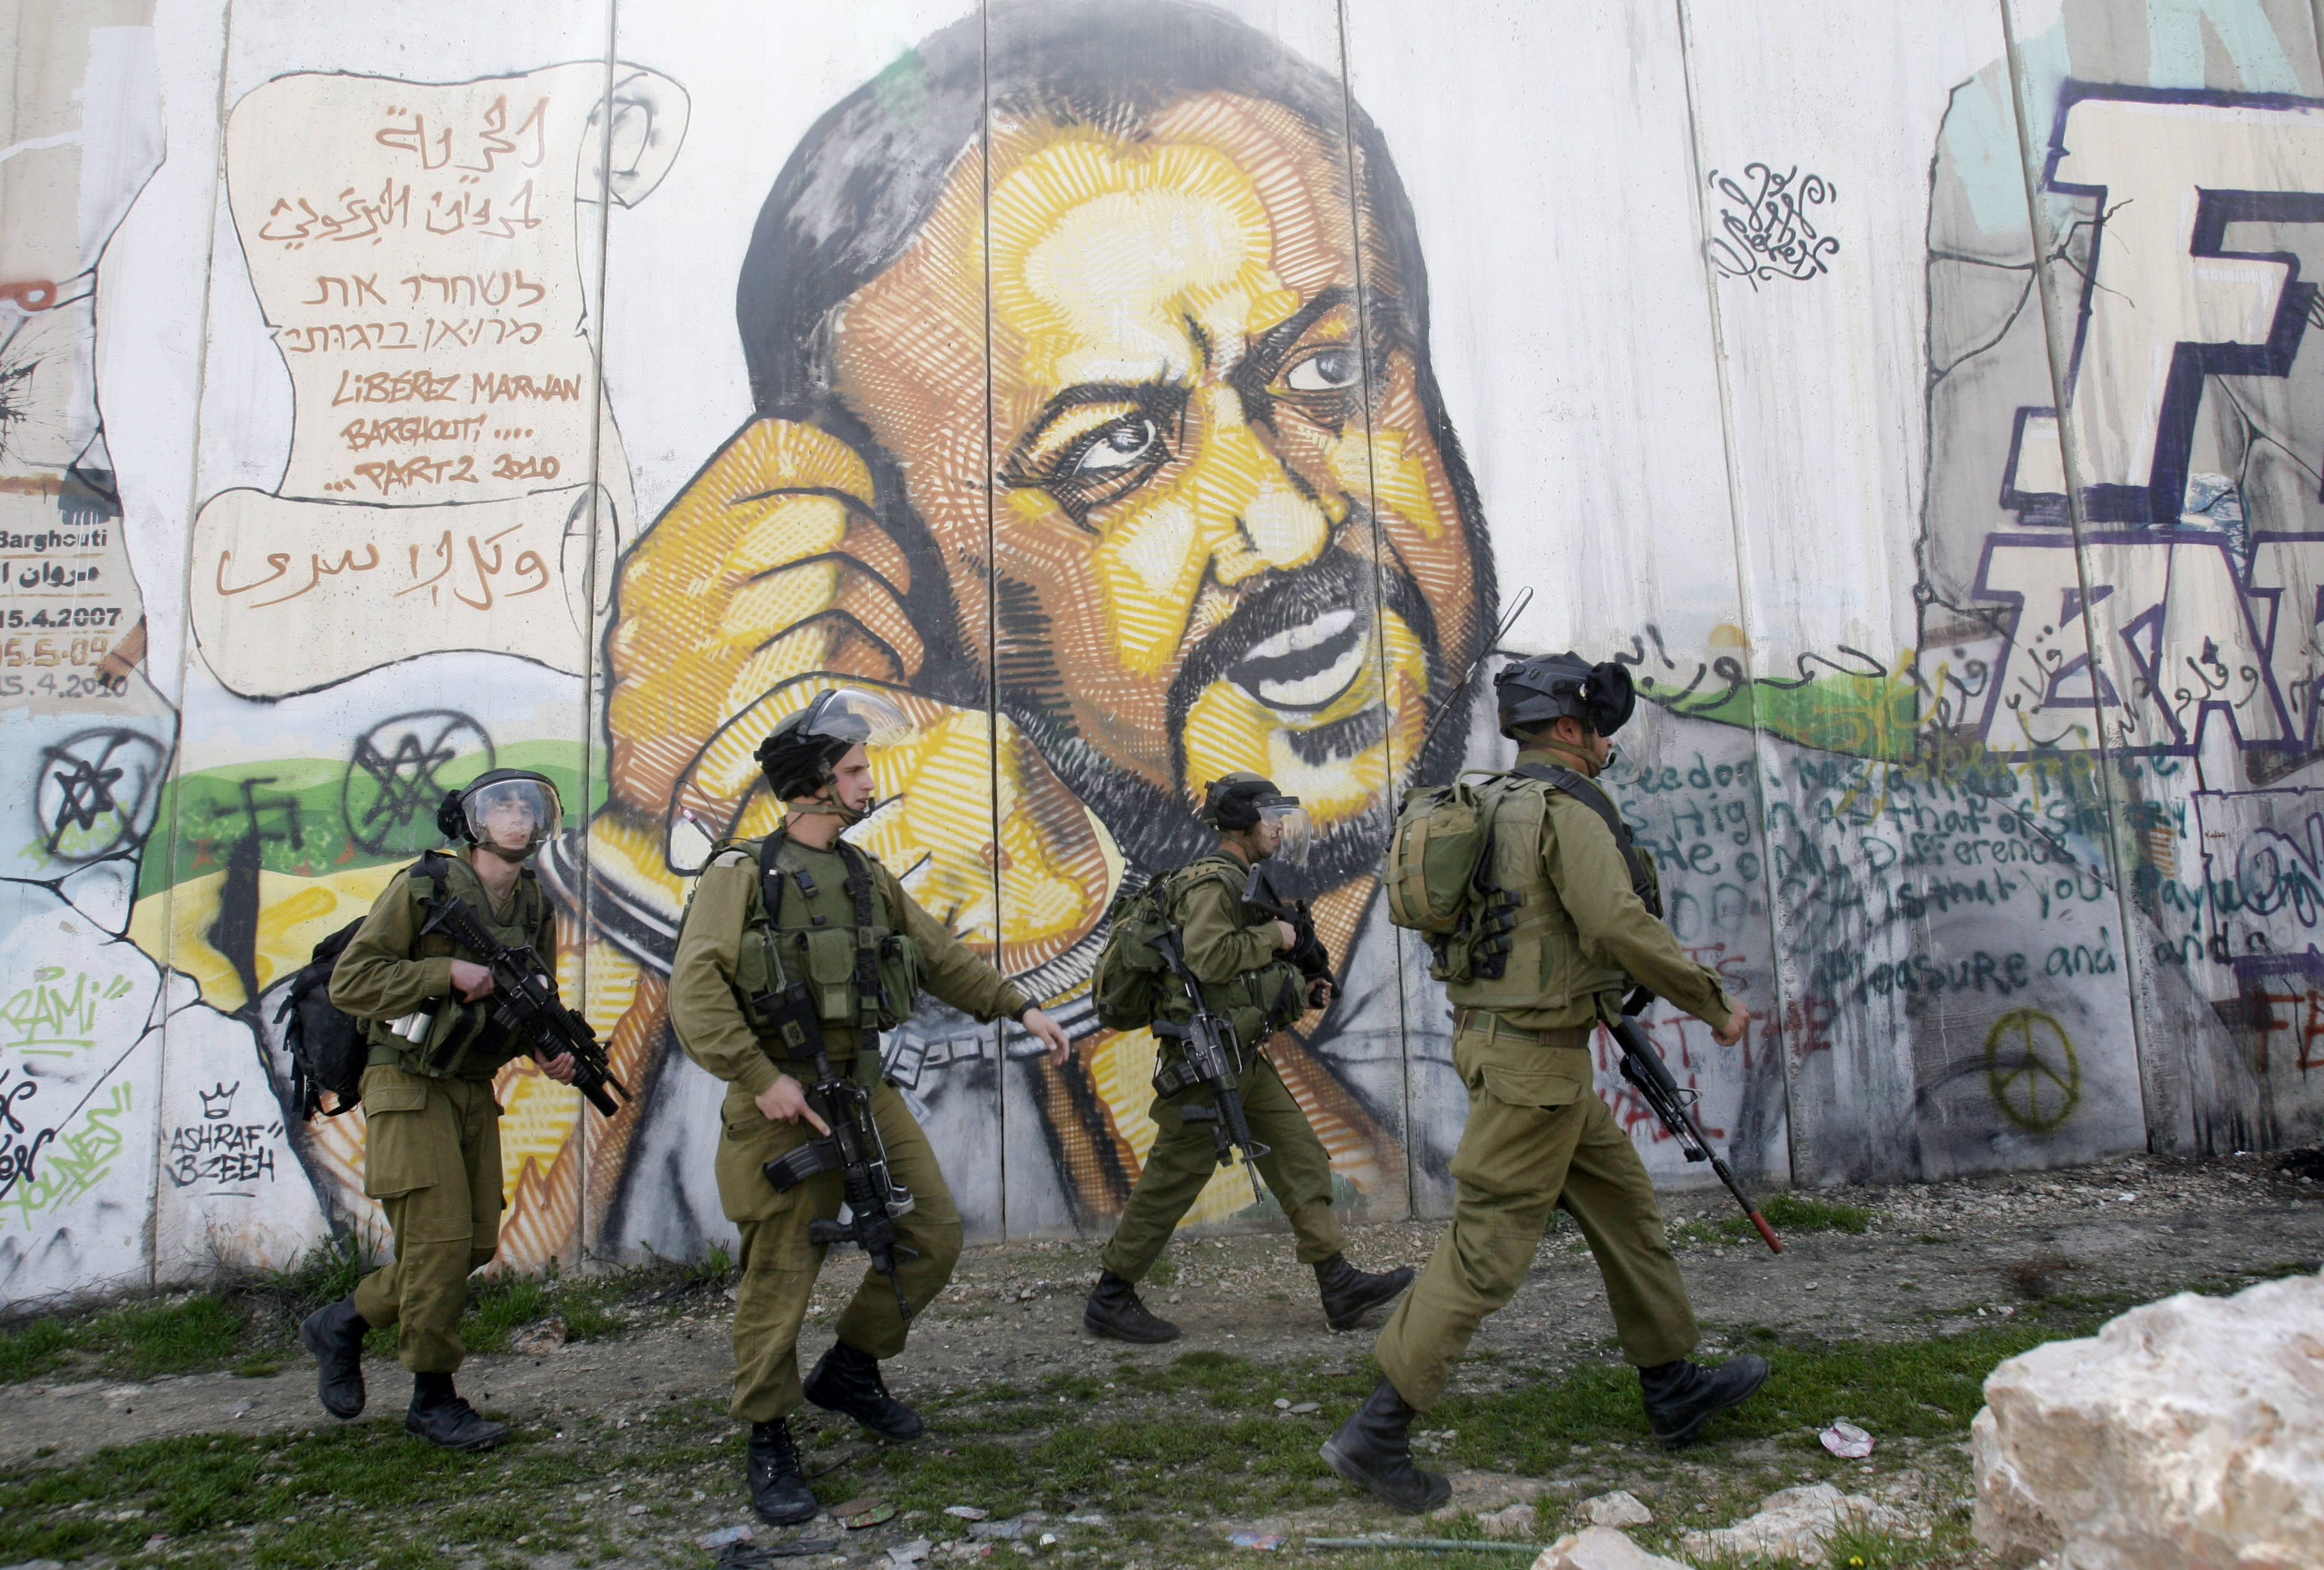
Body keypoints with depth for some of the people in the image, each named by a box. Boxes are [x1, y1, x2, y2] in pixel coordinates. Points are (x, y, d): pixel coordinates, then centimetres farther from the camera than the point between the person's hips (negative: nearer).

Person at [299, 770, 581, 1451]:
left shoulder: (537, 908, 6)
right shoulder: (421, 888, -12)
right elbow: (349, 982, -14)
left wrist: (552, 1049, -6)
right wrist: (447, 972, -23)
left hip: (475, 1092, 7)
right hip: (410, 1088, -7)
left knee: (477, 1243, 8)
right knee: (439, 1240, -8)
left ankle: (341, 1323, 29)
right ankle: (433, 1398, 9)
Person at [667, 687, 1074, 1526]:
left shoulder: (866, 875, 12)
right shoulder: (743, 872, -8)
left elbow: (939, 953, 18)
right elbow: (696, 992, -17)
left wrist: (1020, 1008, 13)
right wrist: (763, 1078, -21)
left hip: (865, 1087, 7)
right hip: (784, 1101, -7)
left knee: (935, 1234, 6)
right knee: (779, 1277, 0)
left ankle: (851, 1369, 28)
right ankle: (769, 1445, 18)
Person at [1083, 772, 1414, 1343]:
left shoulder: (1242, 883, 18)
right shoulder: (1212, 880, -13)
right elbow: (1208, 957, -28)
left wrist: (1299, 991, 10)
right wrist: (1274, 937, -16)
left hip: (1245, 1058, 10)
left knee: (1301, 1160, 7)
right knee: (1173, 1179, -3)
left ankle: (1340, 1287, 11)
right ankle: (1110, 1299, 9)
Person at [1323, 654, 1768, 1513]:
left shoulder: (1496, 805, 15)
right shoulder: (1567, 807, -14)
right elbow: (1620, 925, -23)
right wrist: (1715, 1003, -11)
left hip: (1500, 1039, 10)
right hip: (1534, 1054, -10)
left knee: (1623, 1200, 19)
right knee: (1487, 1246, -6)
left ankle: (1674, 1390, 33)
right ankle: (1376, 1432, -2)